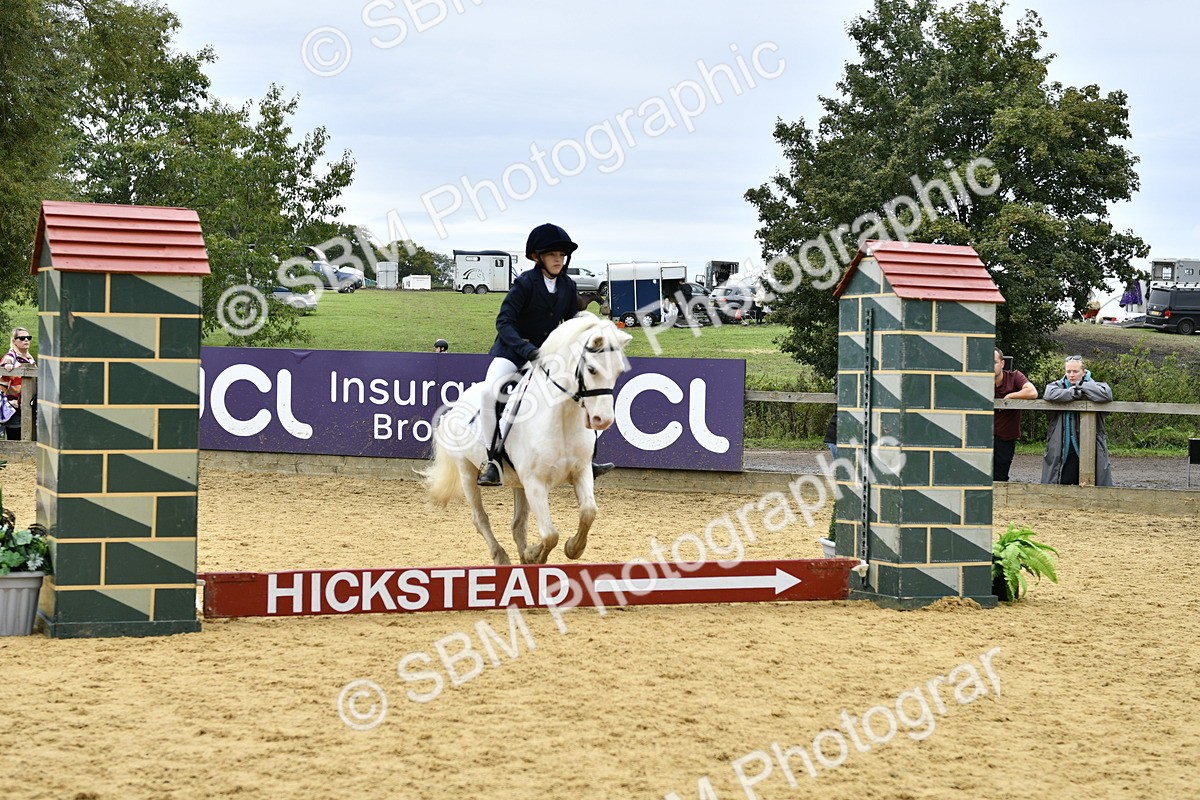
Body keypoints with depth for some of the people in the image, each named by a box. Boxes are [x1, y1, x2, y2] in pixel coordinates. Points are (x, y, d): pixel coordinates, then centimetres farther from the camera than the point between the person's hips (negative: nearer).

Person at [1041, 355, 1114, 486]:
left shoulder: (1092, 386, 5)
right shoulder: (1059, 385, 8)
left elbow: (1106, 395, -17)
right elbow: (1049, 395, -16)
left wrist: (1079, 386, -9)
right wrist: (1076, 393, -13)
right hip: (1064, 449, 1)